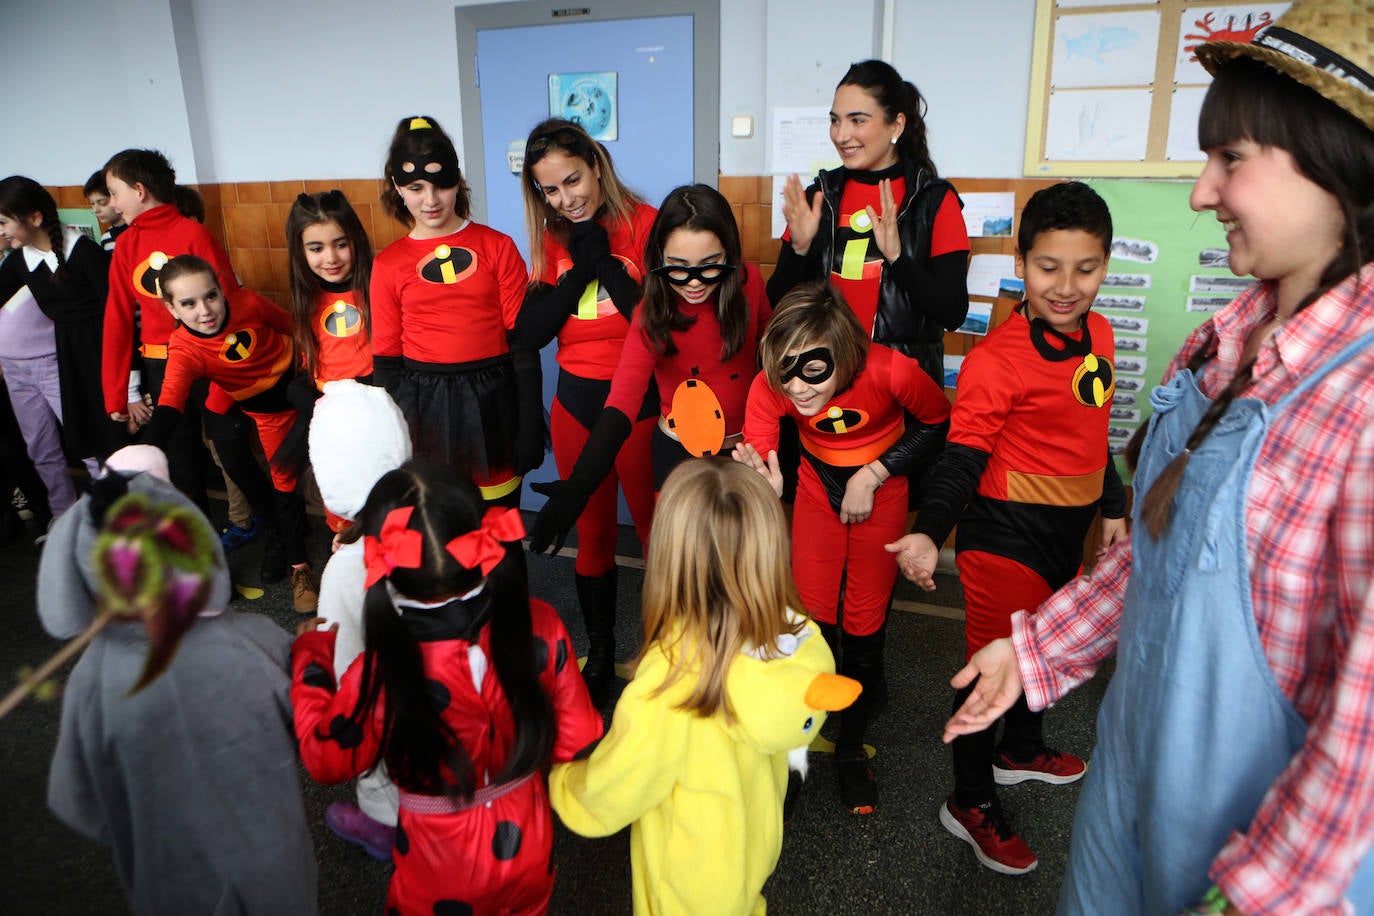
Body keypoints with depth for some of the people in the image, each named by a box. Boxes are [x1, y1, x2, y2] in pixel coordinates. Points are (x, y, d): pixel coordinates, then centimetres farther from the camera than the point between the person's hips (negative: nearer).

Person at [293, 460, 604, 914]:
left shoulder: (382, 677, -33)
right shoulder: (539, 627, -25)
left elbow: (325, 759, -12)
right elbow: (579, 738, -13)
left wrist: (310, 656, 0)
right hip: (526, 845, 2)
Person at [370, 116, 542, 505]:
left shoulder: (497, 247, 0)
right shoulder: (387, 264, 5)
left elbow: (523, 341, -1)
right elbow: (386, 362, 7)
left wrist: (530, 425, -4)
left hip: (491, 403, -1)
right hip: (424, 411, 1)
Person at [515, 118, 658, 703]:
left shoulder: (645, 223, -9)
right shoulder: (552, 241, 6)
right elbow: (529, 335, -6)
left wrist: (602, 255, -17)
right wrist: (581, 267, -13)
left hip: (641, 402, -4)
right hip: (576, 403, 5)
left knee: (656, 534, 5)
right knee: (592, 537, 15)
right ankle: (599, 656, 32)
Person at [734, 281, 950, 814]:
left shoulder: (892, 372, -35)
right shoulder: (769, 388, -29)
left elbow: (939, 425, -13)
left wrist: (873, 475, -19)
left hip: (881, 492, -2)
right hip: (817, 489, 2)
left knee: (864, 625, 3)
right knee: (811, 617, 6)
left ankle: (852, 746, 27)